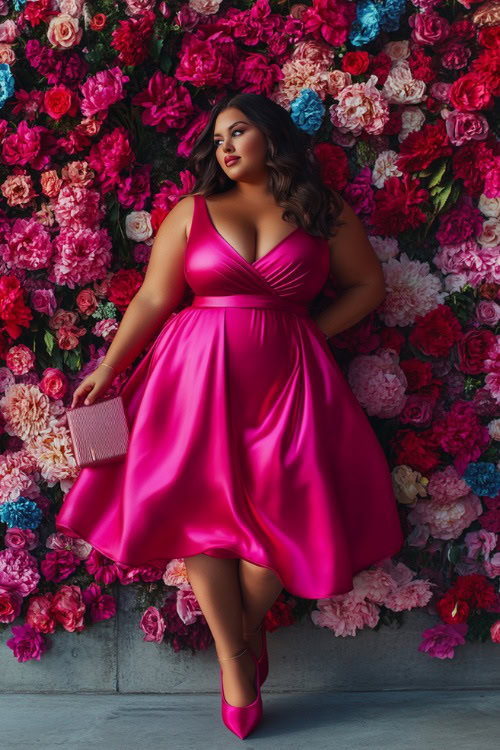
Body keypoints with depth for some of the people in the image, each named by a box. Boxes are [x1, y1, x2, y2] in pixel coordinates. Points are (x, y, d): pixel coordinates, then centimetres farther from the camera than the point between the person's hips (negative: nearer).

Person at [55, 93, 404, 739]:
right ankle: (234, 653, 13)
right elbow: (153, 299, 4)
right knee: (202, 504, -1)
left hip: (285, 376, 0)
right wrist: (107, 368, -1)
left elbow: (367, 284, 12)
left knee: (281, 507, -4)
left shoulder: (324, 213, 6)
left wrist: (315, 333, -1)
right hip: (200, 374, 0)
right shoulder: (192, 212, 6)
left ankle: (248, 624, 22)